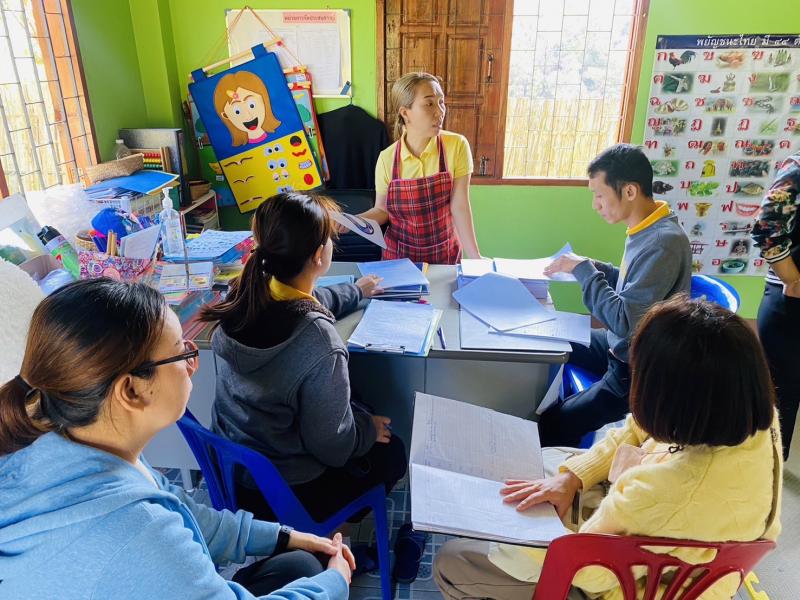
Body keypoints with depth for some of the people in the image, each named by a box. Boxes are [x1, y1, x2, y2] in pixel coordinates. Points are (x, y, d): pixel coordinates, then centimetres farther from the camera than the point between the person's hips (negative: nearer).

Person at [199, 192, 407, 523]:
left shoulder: (245, 295, -13)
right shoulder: (318, 341, -36)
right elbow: (333, 446, -24)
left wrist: (355, 291, 25)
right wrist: (369, 428, -2)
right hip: (285, 492, -6)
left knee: (363, 412, 26)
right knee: (392, 451, 18)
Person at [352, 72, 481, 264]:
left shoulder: (457, 146, -13)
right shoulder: (387, 158, -10)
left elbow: (459, 207, -13)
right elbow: (382, 210, 0)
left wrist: (475, 258, -18)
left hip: (445, 254, 0)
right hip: (398, 255, 1)